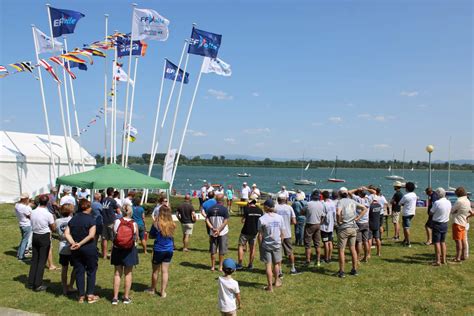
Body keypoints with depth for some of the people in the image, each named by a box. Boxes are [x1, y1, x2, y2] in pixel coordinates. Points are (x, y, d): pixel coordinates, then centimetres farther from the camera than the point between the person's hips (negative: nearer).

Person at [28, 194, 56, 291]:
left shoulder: (33, 212, -1)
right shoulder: (48, 214, -16)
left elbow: (32, 224, 9)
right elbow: (53, 228, -8)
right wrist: (53, 220, 6)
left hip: (35, 236, 5)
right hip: (44, 237, -5)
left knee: (34, 260, 16)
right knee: (42, 261, 3)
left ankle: (31, 283, 23)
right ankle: (38, 285, 5)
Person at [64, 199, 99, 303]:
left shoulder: (73, 219, 6)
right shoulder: (90, 219, -10)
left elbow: (66, 233, -2)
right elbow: (91, 235, -20)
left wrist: (73, 243, -11)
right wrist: (80, 243, -14)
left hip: (76, 250, 5)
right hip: (89, 248, -4)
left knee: (79, 271, 11)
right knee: (91, 271, 8)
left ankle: (81, 296, 16)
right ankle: (90, 295, 10)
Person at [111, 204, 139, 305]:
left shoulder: (117, 221, -10)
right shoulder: (134, 224, -11)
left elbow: (113, 235, -4)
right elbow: (136, 238, -3)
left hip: (117, 249, 1)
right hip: (130, 250, -1)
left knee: (117, 273, 11)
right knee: (128, 273, 11)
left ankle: (115, 297, 12)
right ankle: (126, 297, 18)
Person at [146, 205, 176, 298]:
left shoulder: (156, 224, -15)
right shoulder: (172, 225, -7)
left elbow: (151, 236, -4)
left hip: (158, 250, -2)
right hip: (169, 250, 2)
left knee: (155, 271, 15)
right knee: (165, 271, 10)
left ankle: (152, 289, 33)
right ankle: (163, 291, 15)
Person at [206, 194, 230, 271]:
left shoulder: (210, 209, 1)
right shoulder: (224, 209, -9)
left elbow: (207, 220, -3)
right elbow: (226, 221, -16)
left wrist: (212, 228, -8)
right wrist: (219, 230, -14)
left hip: (212, 233, 3)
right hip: (222, 233, -3)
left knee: (213, 251, 13)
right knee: (221, 251, 8)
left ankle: (213, 266, 20)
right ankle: (220, 267, 13)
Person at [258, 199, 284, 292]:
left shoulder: (262, 219, -14)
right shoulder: (279, 217, -5)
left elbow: (260, 235, -10)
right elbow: (281, 233, 2)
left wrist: (260, 245, 2)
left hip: (266, 245, -3)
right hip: (277, 244, 3)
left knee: (268, 265, 5)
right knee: (276, 263, 21)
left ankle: (270, 286, 10)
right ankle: (276, 281, 38)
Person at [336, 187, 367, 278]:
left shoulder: (340, 202, -9)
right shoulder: (352, 201, 9)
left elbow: (338, 213, -27)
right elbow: (365, 209, 12)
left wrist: (339, 222, -11)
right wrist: (357, 218, 7)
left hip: (344, 228, -6)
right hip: (353, 227, 6)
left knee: (341, 250, 1)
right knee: (353, 248, 14)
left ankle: (341, 271, 3)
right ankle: (354, 270, 21)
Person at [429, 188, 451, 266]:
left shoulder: (437, 202, -19)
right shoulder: (448, 202, 2)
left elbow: (431, 213, -11)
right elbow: (449, 212, 13)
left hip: (437, 224, -7)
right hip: (445, 223, 7)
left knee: (437, 242, -2)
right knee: (443, 242, 17)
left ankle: (438, 261, -1)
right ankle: (443, 259, 23)